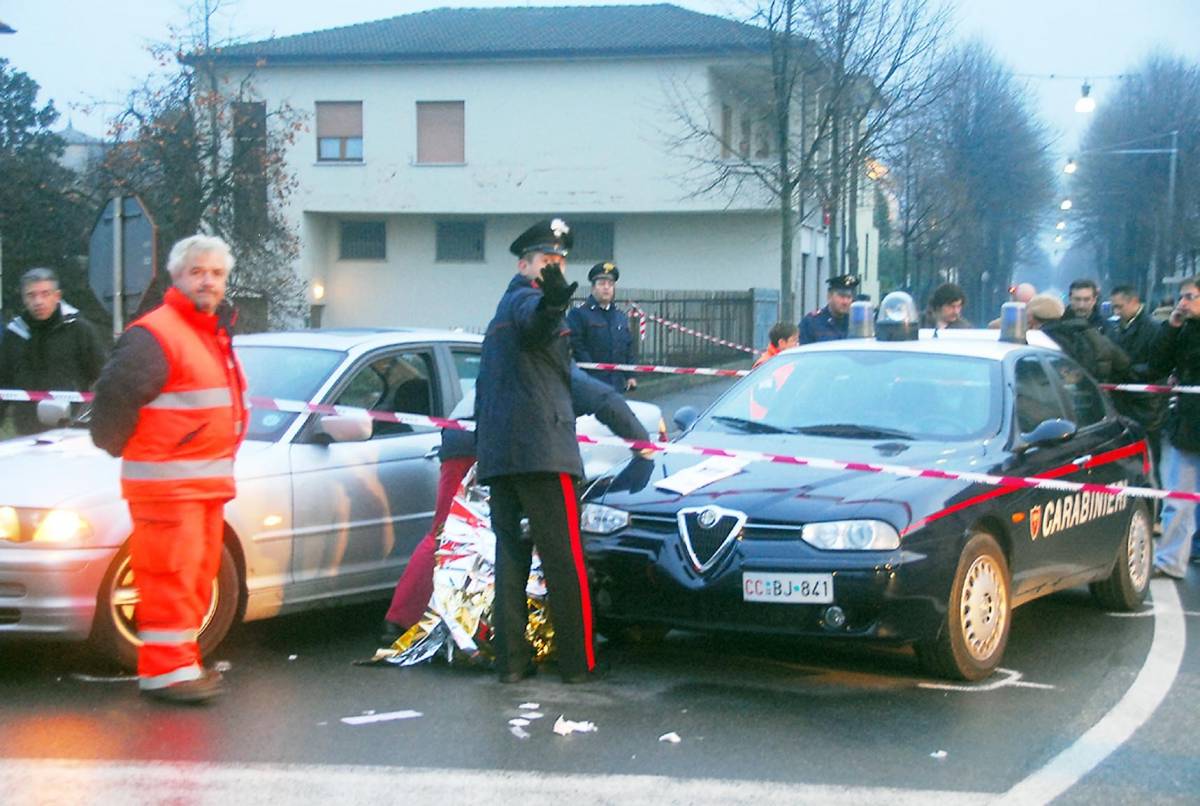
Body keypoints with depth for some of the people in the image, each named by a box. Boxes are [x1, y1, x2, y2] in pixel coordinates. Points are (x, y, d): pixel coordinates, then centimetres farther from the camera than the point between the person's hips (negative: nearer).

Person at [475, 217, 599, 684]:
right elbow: (536, 322, -32)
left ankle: (511, 661, 9)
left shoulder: (501, 314, 28)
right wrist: (553, 302, -54)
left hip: (496, 453, 10)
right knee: (564, 560, -5)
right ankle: (577, 662, -2)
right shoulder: (525, 298, -4)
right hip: (541, 448, -10)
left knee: (510, 557, 9)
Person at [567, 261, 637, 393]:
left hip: (618, 385, 6)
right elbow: (576, 347, -11)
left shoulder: (621, 317, 17)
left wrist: (630, 376, 10)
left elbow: (629, 348, 18)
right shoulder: (578, 314, -4)